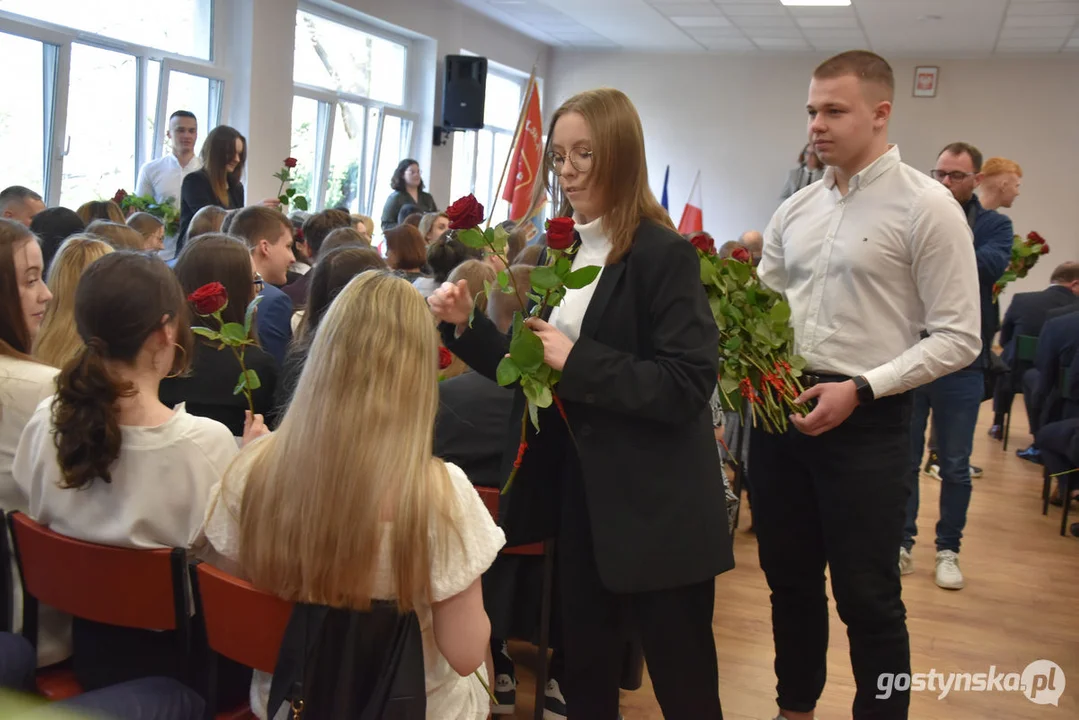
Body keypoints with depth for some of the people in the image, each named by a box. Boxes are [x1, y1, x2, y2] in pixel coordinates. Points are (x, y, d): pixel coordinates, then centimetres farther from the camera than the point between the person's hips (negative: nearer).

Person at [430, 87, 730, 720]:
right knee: (585, 668, 20)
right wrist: (466, 326, -4)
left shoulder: (663, 254, -14)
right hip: (578, 492, 7)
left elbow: (688, 384, -21)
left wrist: (578, 360, -25)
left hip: (656, 507, -7)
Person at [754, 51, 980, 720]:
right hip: (781, 411, 6)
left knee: (867, 596, 5)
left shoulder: (928, 207, -9)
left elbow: (957, 337, -12)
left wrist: (860, 389, -20)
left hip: (867, 423, -6)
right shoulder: (796, 209, 8)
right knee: (789, 577, 18)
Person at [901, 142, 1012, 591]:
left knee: (954, 467, 9)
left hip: (961, 362, 0)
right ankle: (902, 542, 22)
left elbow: (992, 265, -19)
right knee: (904, 460, 9)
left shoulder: (994, 225, 2)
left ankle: (948, 550, 22)